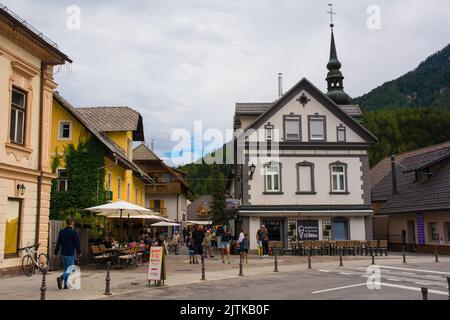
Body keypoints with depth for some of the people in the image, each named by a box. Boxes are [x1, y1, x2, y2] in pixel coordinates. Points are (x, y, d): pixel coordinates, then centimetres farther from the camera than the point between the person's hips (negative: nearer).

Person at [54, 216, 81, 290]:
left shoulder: (61, 232, 5)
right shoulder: (73, 232, -11)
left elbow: (58, 243, 5)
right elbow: (77, 243, -8)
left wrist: (55, 253, 10)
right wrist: (79, 252, 5)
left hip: (63, 254, 6)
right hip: (70, 254, -6)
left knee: (66, 268, 15)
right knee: (70, 269, -2)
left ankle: (65, 285, 13)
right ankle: (61, 278, -27)